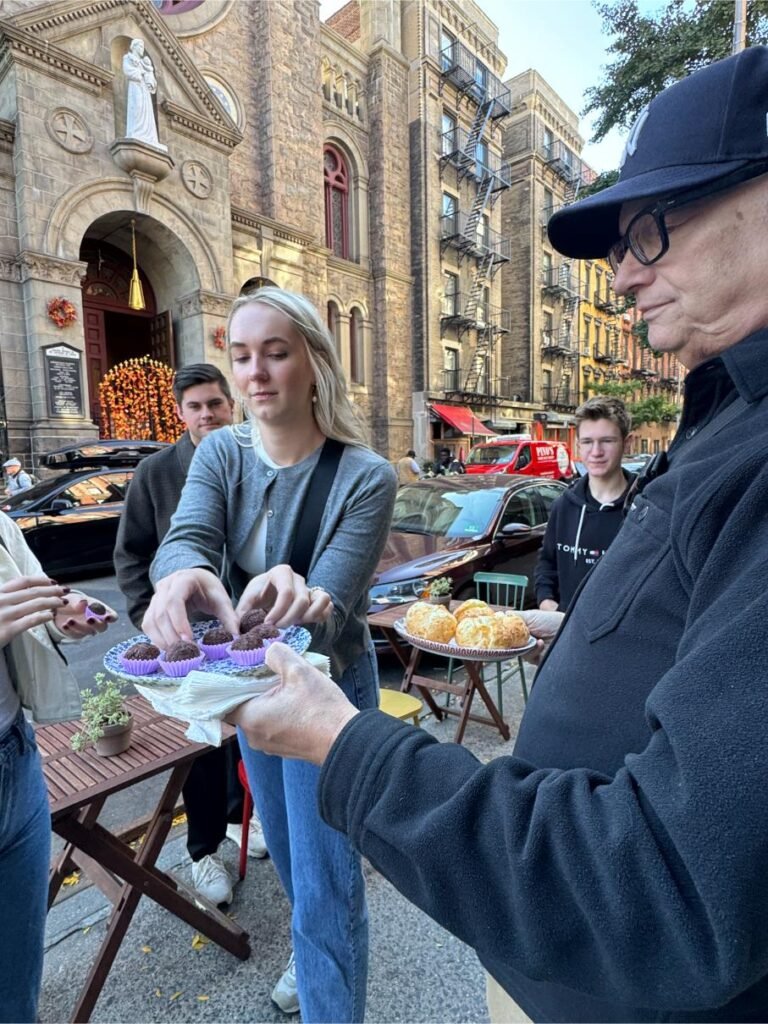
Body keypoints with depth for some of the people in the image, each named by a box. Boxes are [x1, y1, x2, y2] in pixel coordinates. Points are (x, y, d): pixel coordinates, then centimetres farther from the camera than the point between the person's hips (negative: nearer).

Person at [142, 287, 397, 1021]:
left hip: (327, 687, -5)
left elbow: (330, 606, -27)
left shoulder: (364, 476, -22)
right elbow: (184, 539, -26)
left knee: (325, 883, 6)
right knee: (290, 853, 29)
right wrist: (186, 575, -50)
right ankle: (313, 952, 60)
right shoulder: (220, 453, -9)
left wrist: (297, 598, -51)